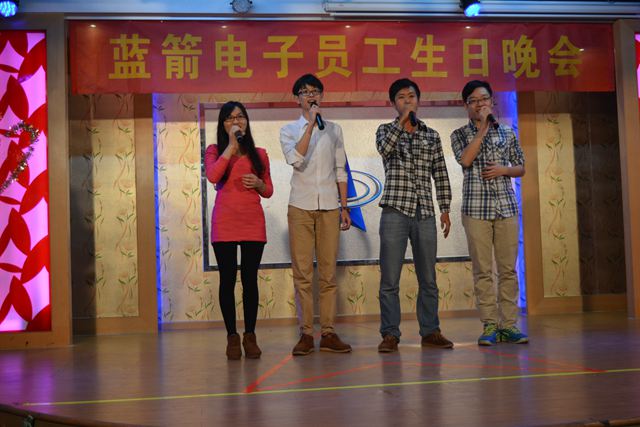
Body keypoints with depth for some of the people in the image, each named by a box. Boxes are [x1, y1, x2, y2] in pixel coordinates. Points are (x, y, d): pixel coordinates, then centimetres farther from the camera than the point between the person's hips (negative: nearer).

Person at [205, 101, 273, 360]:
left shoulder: (259, 154, 13)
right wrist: (232, 144, -11)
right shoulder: (215, 151, 7)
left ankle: (250, 336, 10)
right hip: (225, 224, -1)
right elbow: (213, 176, -15)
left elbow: (268, 191, 17)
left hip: (253, 222, 2)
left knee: (250, 279, 2)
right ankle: (232, 336, 8)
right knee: (228, 279, 0)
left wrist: (258, 183, -6)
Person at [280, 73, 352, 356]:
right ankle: (306, 333, 5)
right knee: (302, 272, -1)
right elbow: (295, 159, -14)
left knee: (328, 272, 2)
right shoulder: (289, 130, 7)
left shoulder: (334, 130, 14)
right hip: (301, 207, -1)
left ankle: (328, 333, 7)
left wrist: (345, 208, 8)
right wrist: (311, 125, -16)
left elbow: (340, 171, 13)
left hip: (329, 207, 2)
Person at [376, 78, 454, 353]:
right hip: (395, 212, -2)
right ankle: (390, 334, 5)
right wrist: (403, 120, -16)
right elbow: (384, 148, -16)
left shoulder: (432, 135, 14)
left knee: (428, 278, 7)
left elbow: (441, 175, 14)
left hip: (425, 213, 3)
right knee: (390, 279, -2)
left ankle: (430, 331, 16)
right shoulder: (386, 130, 8)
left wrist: (445, 210, 9)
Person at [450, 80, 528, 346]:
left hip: (507, 206, 2)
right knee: (482, 270, -2)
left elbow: (521, 168, 16)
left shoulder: (507, 132, 13)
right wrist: (483, 127, -8)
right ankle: (490, 325, 4)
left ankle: (508, 324, 6)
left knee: (508, 268, 0)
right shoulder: (459, 135, 8)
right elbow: (465, 160, -12)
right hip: (476, 209, -2)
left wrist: (504, 169, -5)